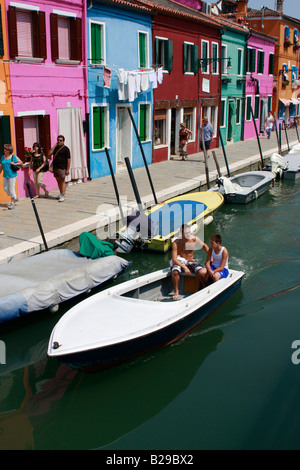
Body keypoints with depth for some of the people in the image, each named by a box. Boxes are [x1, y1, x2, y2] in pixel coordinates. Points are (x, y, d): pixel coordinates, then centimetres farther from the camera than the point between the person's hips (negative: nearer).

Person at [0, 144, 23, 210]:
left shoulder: (14, 157, -5)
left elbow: (21, 163, 1)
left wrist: (14, 164, -13)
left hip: (12, 175, -6)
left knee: (11, 189, -4)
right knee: (5, 188, 6)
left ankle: (12, 203, 5)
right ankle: (15, 198, 26)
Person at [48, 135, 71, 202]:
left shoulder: (65, 149, -3)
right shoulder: (55, 148, 15)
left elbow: (68, 159, -8)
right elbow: (49, 154, 2)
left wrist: (67, 169, -14)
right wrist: (54, 146, 1)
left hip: (62, 168, -6)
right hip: (55, 167, 6)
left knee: (62, 181, -6)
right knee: (58, 181, 11)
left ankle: (62, 196, -7)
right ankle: (61, 193, 22)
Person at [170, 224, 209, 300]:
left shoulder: (194, 239, -10)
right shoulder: (176, 243, -18)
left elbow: (204, 246, 10)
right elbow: (174, 259, -21)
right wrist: (185, 268, -31)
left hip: (191, 262, 2)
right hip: (179, 262, -2)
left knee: (200, 271, -29)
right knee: (175, 272, -34)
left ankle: (197, 290, -10)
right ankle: (176, 291, -12)